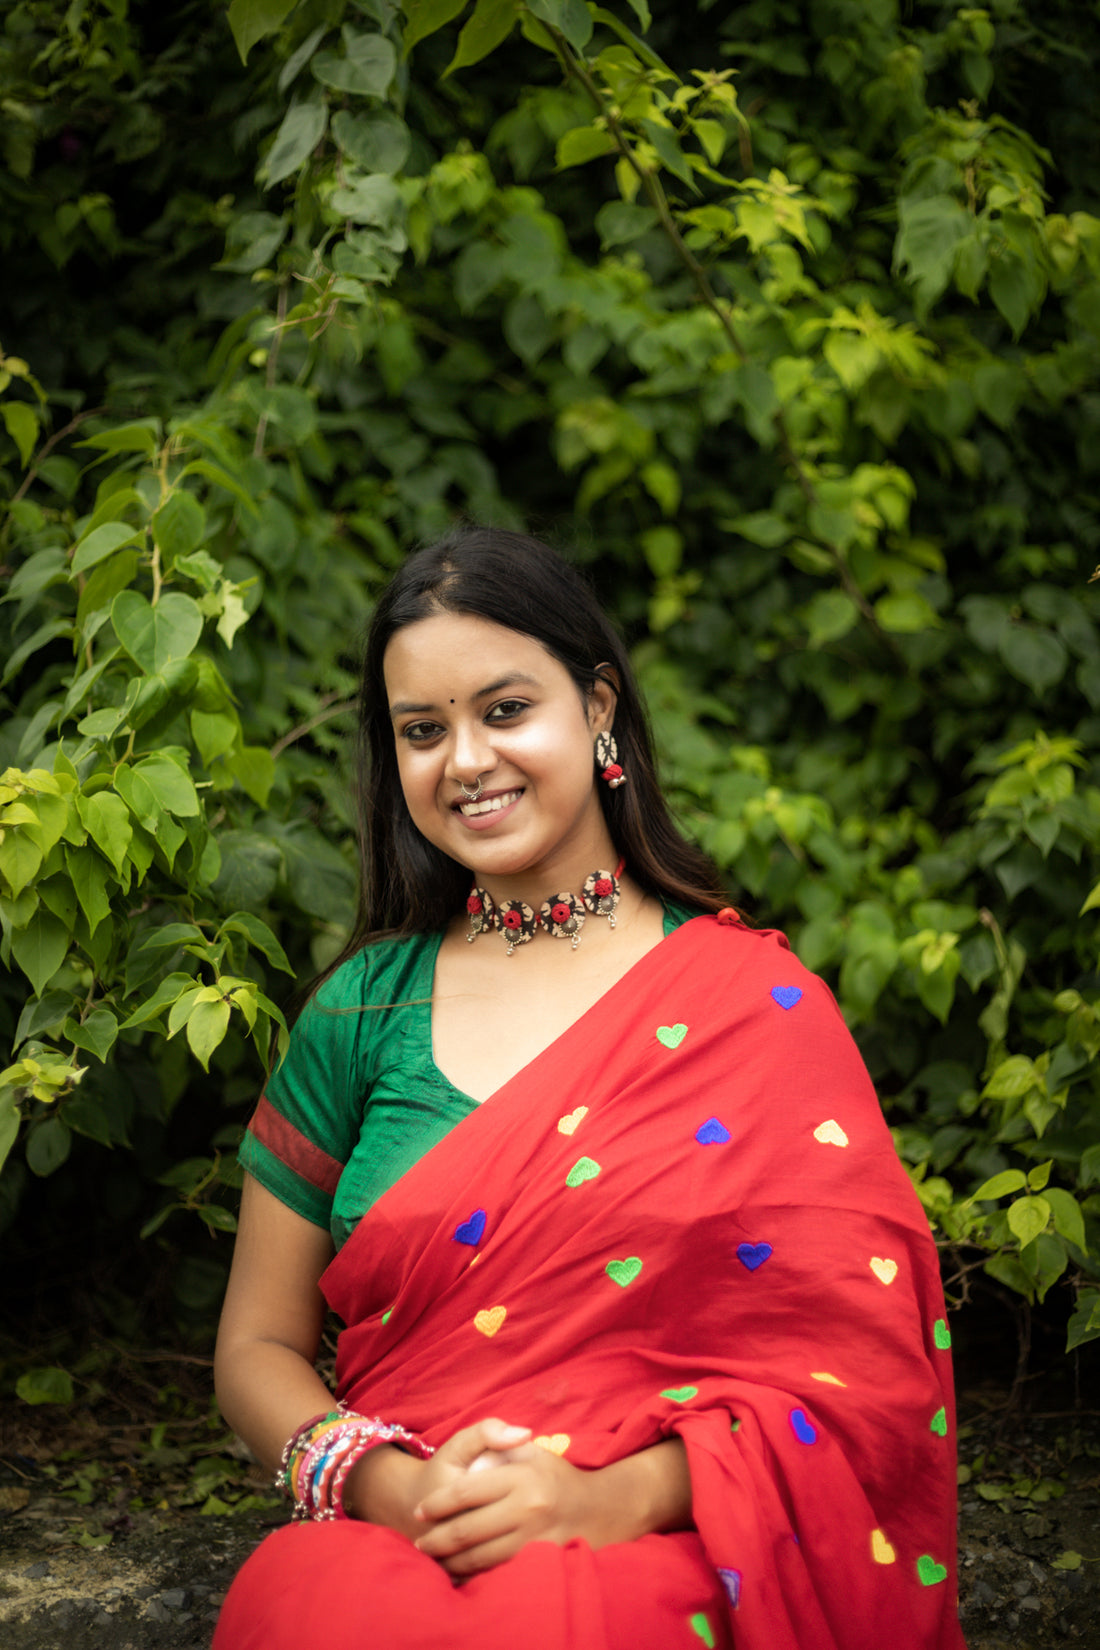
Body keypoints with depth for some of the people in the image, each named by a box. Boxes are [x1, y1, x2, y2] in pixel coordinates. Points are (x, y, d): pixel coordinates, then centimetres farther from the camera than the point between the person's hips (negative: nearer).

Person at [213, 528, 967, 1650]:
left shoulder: (760, 1006, 3)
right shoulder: (364, 1009, 9)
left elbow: (864, 1368, -2)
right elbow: (257, 1349, 11)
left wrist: (617, 1497, -18)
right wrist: (384, 1485, -11)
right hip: (398, 1551, 3)